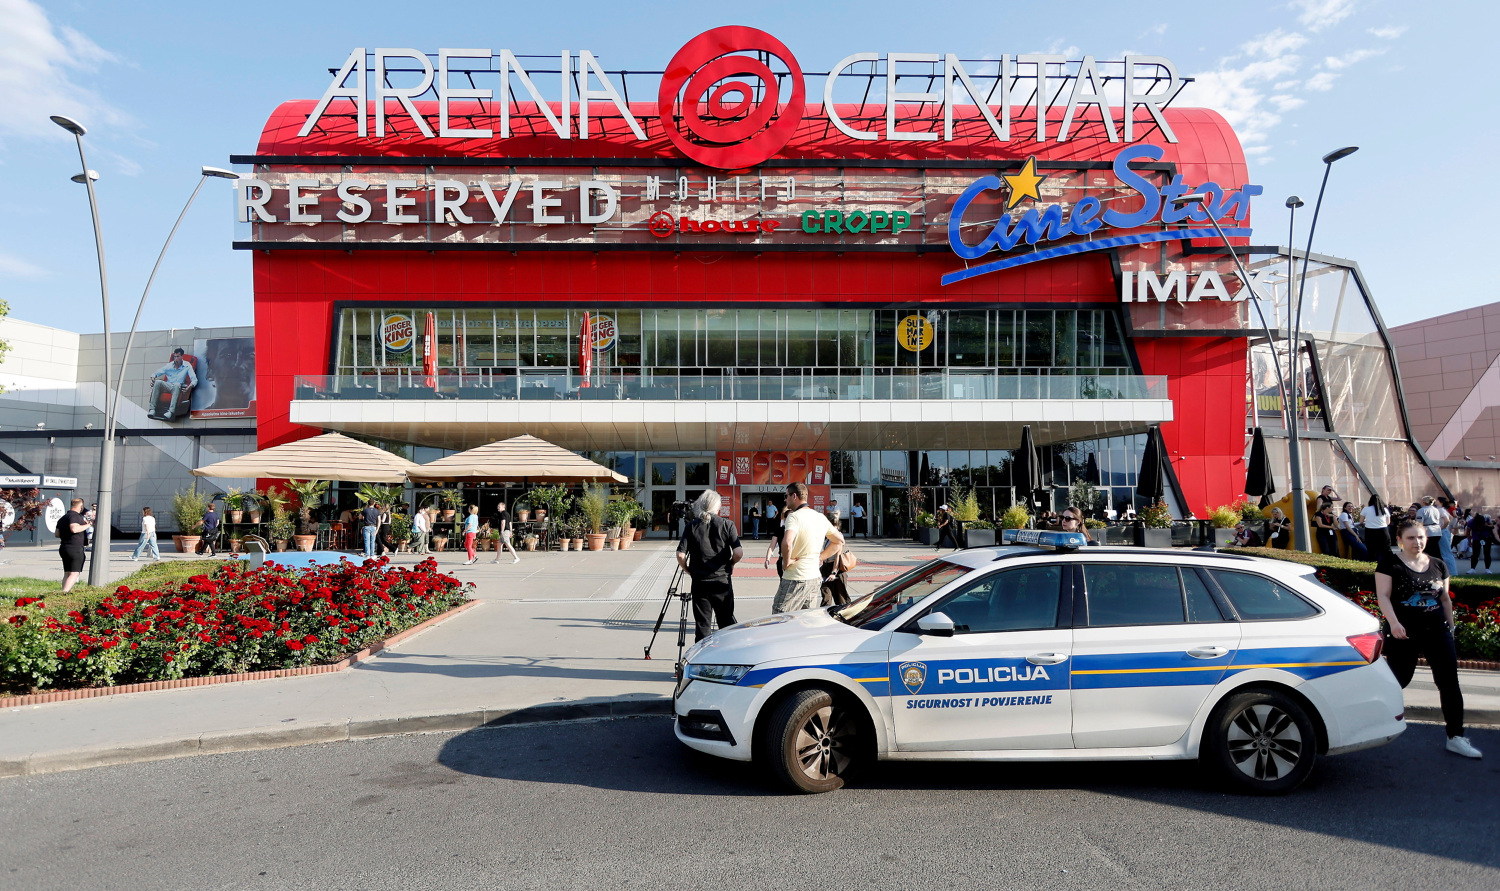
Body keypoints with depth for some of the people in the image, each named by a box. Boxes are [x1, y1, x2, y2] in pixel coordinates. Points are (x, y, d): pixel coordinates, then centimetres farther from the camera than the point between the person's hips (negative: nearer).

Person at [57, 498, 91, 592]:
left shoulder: (63, 518, 16)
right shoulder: (75, 516, -13)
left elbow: (57, 534, 21)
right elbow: (74, 529, -30)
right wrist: (87, 525, -17)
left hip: (63, 548, 9)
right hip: (75, 548, -9)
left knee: (67, 573, 14)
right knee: (74, 574, -8)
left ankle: (66, 591, 13)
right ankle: (64, 593, -18)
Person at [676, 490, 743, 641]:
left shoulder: (691, 526, -2)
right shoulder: (727, 525, -3)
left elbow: (680, 555, -7)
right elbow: (738, 553, -11)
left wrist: (688, 570, 9)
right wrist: (730, 564, 9)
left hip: (699, 582, 0)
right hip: (723, 581, 0)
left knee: (702, 624, 7)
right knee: (727, 623, 13)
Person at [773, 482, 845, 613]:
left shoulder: (793, 516, -14)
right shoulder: (821, 517, 11)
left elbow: (787, 543, -32)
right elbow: (839, 541, 22)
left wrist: (786, 562, -15)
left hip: (796, 579, -8)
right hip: (816, 577, 8)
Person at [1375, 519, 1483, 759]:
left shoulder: (1438, 565, 10)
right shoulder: (1390, 563, -5)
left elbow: (1445, 599, 17)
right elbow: (1383, 596, -11)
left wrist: (1450, 626, 15)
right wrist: (1393, 622, -24)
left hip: (1437, 632, 5)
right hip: (1403, 634, -4)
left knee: (1450, 683, 2)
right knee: (1397, 681, 2)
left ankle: (1455, 737, 9)